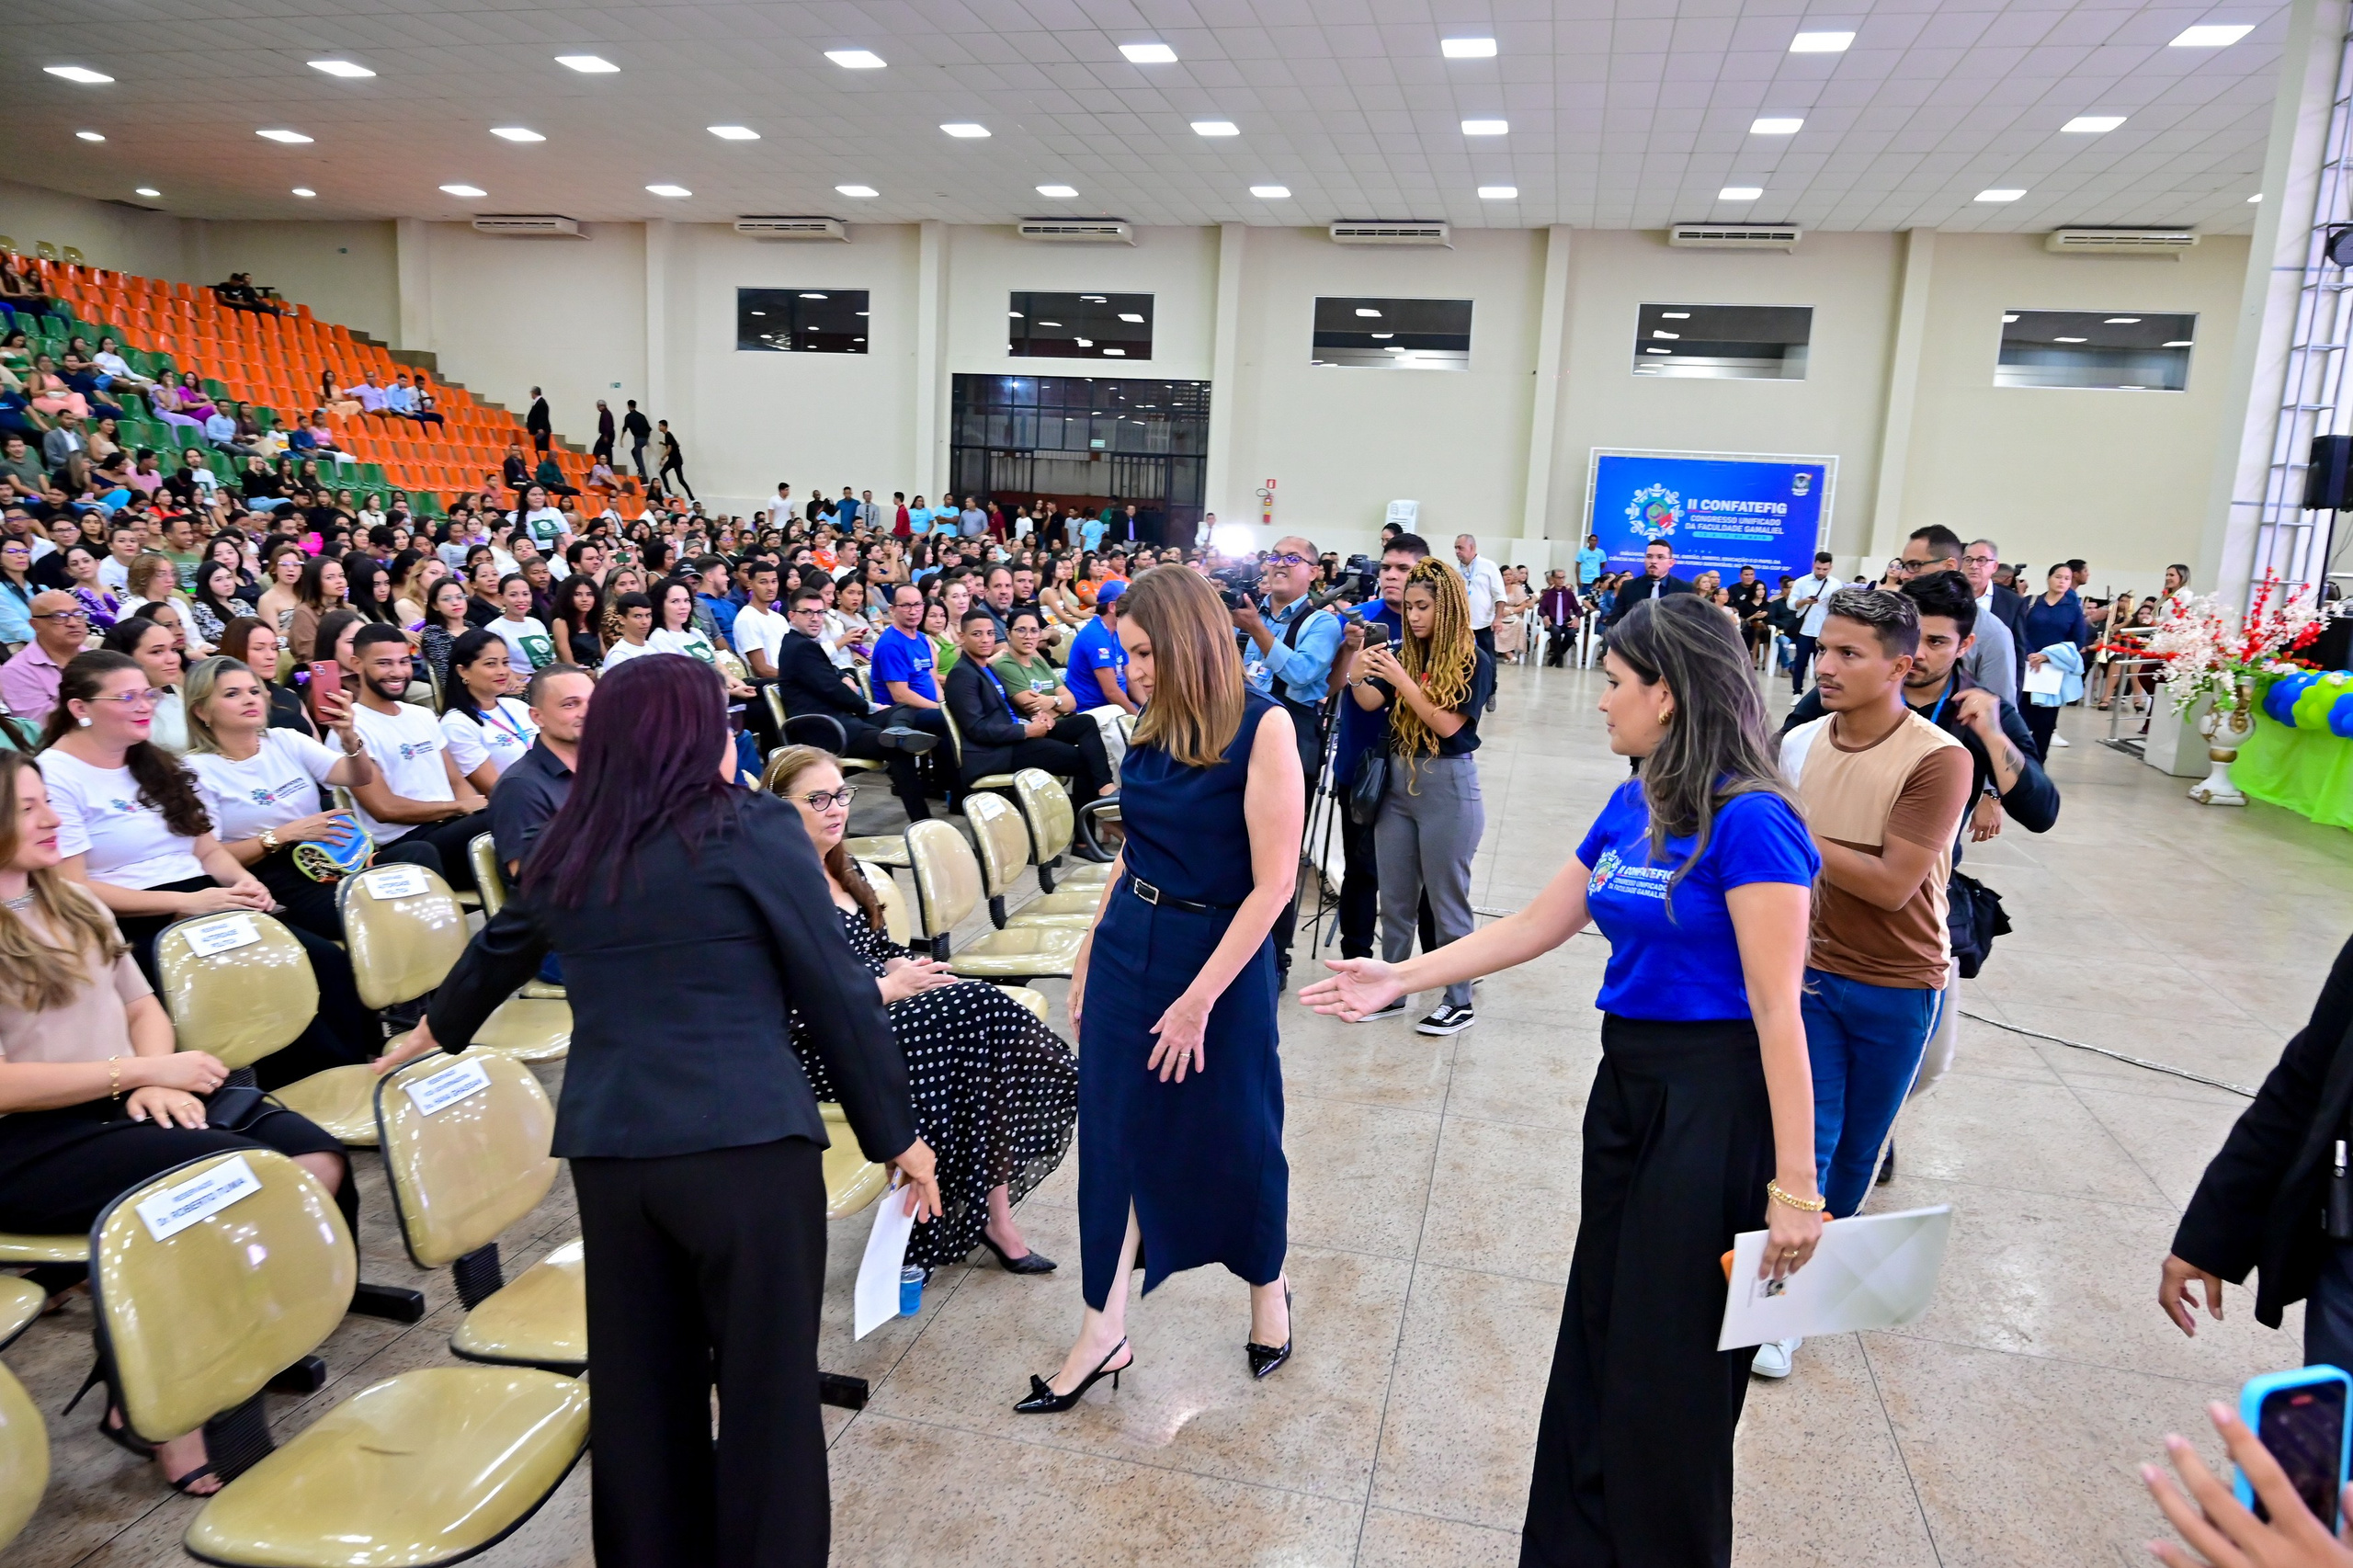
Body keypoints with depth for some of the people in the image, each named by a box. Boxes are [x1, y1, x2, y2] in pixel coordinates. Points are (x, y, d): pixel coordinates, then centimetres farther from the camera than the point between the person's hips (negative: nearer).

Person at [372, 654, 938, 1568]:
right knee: (766, 1384, 7)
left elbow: (497, 954, 30)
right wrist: (896, 1132, 5)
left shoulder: (566, 852, 12)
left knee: (640, 1383, 18)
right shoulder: (754, 829, -3)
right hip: (745, 1140, -5)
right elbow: (835, 990, -3)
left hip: (606, 1142, 5)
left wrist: (439, 1028, 51)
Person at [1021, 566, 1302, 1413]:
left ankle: (1268, 1288, 40)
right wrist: (1090, 954, 11)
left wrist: (1199, 998, -19)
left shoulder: (1262, 727, -16)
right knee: (1114, 1136, 9)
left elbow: (1274, 879, -18)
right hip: (1127, 950, 6)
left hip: (1218, 954, -5)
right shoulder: (1153, 725, 3)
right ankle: (1103, 1335, 23)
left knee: (1234, 1138, 12)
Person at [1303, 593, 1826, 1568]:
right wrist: (1398, 980, 10)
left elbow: (1778, 1012, -20)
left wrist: (1794, 1185, -19)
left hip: (1713, 1103, -8)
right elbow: (1533, 928, 12)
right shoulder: (1629, 807, 6)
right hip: (1627, 1084, 8)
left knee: (1670, 1368, 6)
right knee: (1597, 1335, 17)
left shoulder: (1746, 821, -18)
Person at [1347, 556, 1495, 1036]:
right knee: (1394, 900, 13)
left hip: (1448, 784, -6)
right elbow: (1369, 703, -5)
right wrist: (1356, 677, -25)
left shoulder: (1473, 661, -8)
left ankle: (1459, 1001, 16)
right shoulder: (1404, 652, 6)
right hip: (1397, 779, 6)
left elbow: (1447, 725, -17)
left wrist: (1402, 680, -23)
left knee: (1447, 900, 4)